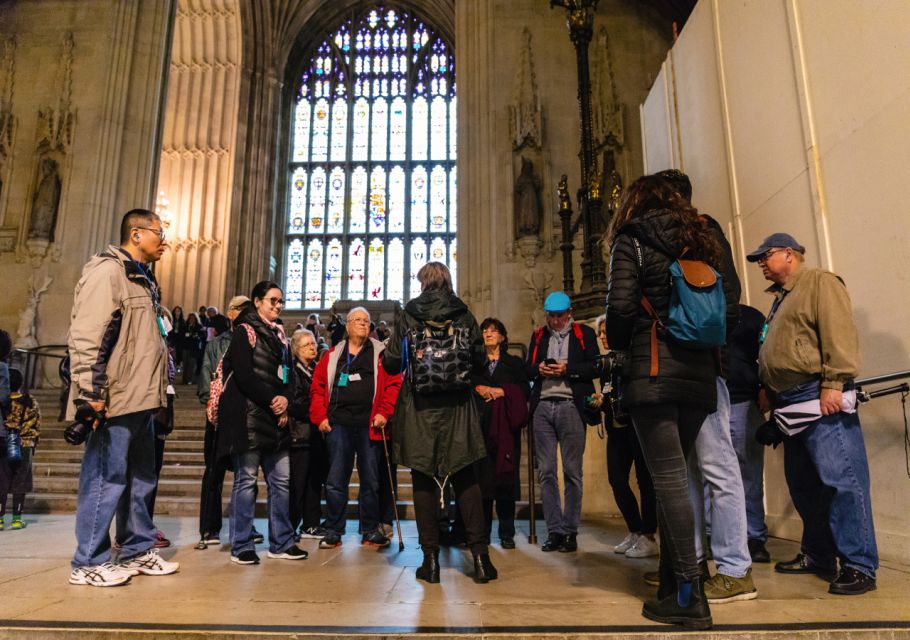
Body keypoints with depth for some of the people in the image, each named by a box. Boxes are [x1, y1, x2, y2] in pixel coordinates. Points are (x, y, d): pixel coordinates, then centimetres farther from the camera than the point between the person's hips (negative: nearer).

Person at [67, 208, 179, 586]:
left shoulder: (142, 278, 20)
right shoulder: (107, 271, -10)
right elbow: (85, 336, -19)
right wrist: (90, 392, -21)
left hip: (140, 399, 10)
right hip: (115, 399, -10)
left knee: (141, 479, 15)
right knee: (106, 479, -1)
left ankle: (138, 551, 26)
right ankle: (89, 563, 11)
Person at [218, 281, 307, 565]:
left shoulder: (280, 335, 18)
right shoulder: (245, 331, -2)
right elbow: (244, 374, -13)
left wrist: (285, 399, -3)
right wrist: (272, 399, -12)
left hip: (277, 417, 7)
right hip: (249, 416, -7)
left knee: (281, 480, 7)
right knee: (246, 479, -1)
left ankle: (281, 542, 16)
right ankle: (242, 546, 10)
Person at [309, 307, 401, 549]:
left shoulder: (381, 353, 6)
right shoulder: (333, 355, 12)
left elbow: (394, 383, -3)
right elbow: (318, 387, 9)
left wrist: (384, 413, -12)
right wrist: (320, 417, 0)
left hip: (369, 425, -1)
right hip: (338, 423, 1)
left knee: (370, 480, 7)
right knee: (336, 480, 5)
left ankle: (370, 531, 20)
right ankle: (333, 532, 16)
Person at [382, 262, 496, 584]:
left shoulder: (407, 316, -1)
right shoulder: (464, 315, 2)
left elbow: (391, 363, -3)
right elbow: (479, 361, 4)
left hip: (419, 410, -1)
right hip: (458, 409, 1)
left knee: (424, 481, 6)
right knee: (465, 480, 8)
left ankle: (431, 558, 10)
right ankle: (480, 555, 7)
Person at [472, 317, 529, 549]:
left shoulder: (514, 362, 16)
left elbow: (525, 389, 4)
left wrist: (501, 391, -7)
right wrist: (478, 388, -10)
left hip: (506, 425, -1)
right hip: (481, 424, 1)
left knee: (506, 477, -4)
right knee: (482, 476, -4)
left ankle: (507, 533, 3)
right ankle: (482, 533, 3)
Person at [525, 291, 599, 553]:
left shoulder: (584, 333, 10)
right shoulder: (538, 335, 19)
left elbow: (595, 367, 2)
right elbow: (528, 370, 18)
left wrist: (568, 369, -11)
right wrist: (539, 369, -3)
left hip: (571, 406, -3)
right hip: (543, 406, 3)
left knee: (572, 471, -1)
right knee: (546, 472, 1)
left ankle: (570, 531, 7)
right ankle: (554, 530, 8)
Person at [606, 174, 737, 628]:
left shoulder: (632, 239, 2)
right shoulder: (700, 240, 18)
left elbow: (621, 305, -10)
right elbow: (729, 305, 11)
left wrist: (618, 344, 8)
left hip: (653, 370, -6)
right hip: (699, 373, 6)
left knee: (668, 478, -5)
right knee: (673, 476, 12)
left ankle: (689, 596, -2)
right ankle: (673, 583, 18)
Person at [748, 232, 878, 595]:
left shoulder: (820, 283, -3)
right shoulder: (781, 298, 23)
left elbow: (839, 333, -16)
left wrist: (833, 384, -22)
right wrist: (770, 392, 18)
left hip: (819, 399, -9)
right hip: (790, 404, 10)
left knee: (840, 480, -7)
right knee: (803, 484, 13)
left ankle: (859, 566, 0)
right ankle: (817, 555, 23)